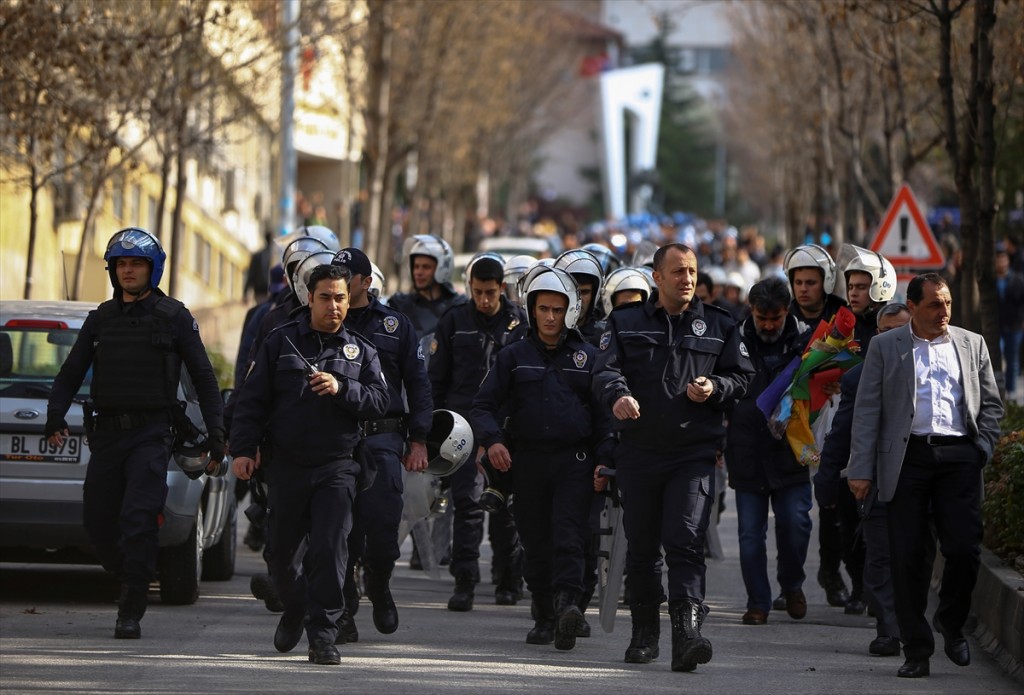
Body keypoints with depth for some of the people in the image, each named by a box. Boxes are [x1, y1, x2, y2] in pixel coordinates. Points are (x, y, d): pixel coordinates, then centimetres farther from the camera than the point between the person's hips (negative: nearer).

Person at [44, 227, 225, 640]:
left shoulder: (174, 317, 1)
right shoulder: (102, 318, 12)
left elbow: (203, 378, 3)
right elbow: (71, 373, 11)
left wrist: (216, 434, -4)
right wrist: (56, 418, -5)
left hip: (152, 434, -4)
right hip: (107, 431, 5)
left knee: (138, 518, -15)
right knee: (97, 521, 2)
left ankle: (131, 613, -12)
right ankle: (133, 585, 25)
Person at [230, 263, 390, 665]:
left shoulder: (360, 352, 9)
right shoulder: (281, 342, 6)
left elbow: (379, 402, 0)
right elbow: (252, 401, 4)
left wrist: (341, 389, -17)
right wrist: (243, 448, -6)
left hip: (336, 469, -1)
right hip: (286, 466, 1)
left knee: (329, 549, -13)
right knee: (284, 552, 12)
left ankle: (322, 633, -11)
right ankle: (294, 613, 38)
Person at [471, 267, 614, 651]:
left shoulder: (587, 356, 8)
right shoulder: (514, 356, 10)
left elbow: (603, 413, 9)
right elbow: (484, 404, 7)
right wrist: (492, 440, -12)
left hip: (574, 462, -2)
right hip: (527, 461, 2)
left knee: (568, 537, -16)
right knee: (536, 543, 5)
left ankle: (568, 602, -30)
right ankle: (546, 617, 13)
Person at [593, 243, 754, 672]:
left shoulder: (718, 326, 10)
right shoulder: (626, 323, 9)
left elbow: (741, 377, 14)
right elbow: (605, 370, -3)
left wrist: (715, 388, -9)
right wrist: (618, 394, -26)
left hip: (695, 453, -2)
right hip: (639, 451, 2)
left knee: (685, 542, -15)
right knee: (641, 547, 8)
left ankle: (686, 635, -24)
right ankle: (645, 635, 22)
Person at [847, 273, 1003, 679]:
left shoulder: (972, 345, 14)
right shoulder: (885, 347, 7)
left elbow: (991, 404, 17)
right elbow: (867, 411, 3)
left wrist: (982, 448, 3)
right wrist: (861, 470, -4)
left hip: (959, 458, 1)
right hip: (908, 458, -1)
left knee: (965, 550, -7)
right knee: (908, 558, -1)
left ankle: (951, 623, 20)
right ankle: (917, 650, 7)